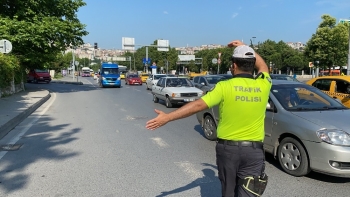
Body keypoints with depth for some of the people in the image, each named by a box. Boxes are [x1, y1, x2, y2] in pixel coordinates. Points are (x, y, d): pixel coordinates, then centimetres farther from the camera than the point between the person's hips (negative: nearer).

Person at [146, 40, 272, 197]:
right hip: (254, 151, 2)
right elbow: (263, 67, 21)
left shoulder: (225, 87, -12)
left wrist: (167, 117, -15)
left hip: (228, 148, -1)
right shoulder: (263, 85, -2)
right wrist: (243, 47, 26)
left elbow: (197, 105, -17)